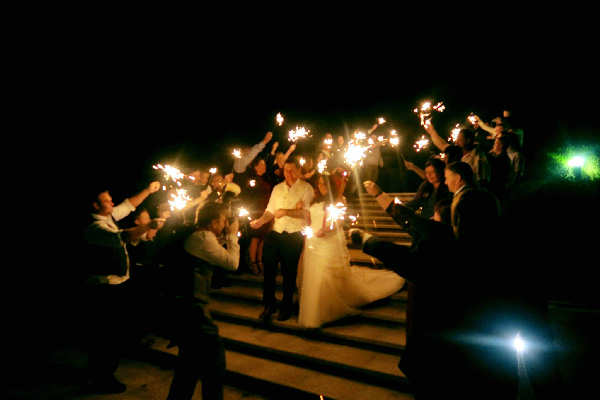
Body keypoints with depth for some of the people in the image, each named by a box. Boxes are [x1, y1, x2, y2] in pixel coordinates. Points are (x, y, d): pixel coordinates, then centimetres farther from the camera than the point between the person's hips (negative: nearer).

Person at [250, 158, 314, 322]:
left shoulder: (306, 188, -1)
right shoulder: (277, 188, 16)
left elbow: (307, 212, -13)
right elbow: (270, 210, 13)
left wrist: (285, 212, -19)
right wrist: (261, 221, -6)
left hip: (294, 236, -4)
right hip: (275, 234, 4)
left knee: (289, 273, 7)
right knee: (268, 269, 1)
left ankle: (286, 307, 25)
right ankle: (269, 305, 18)